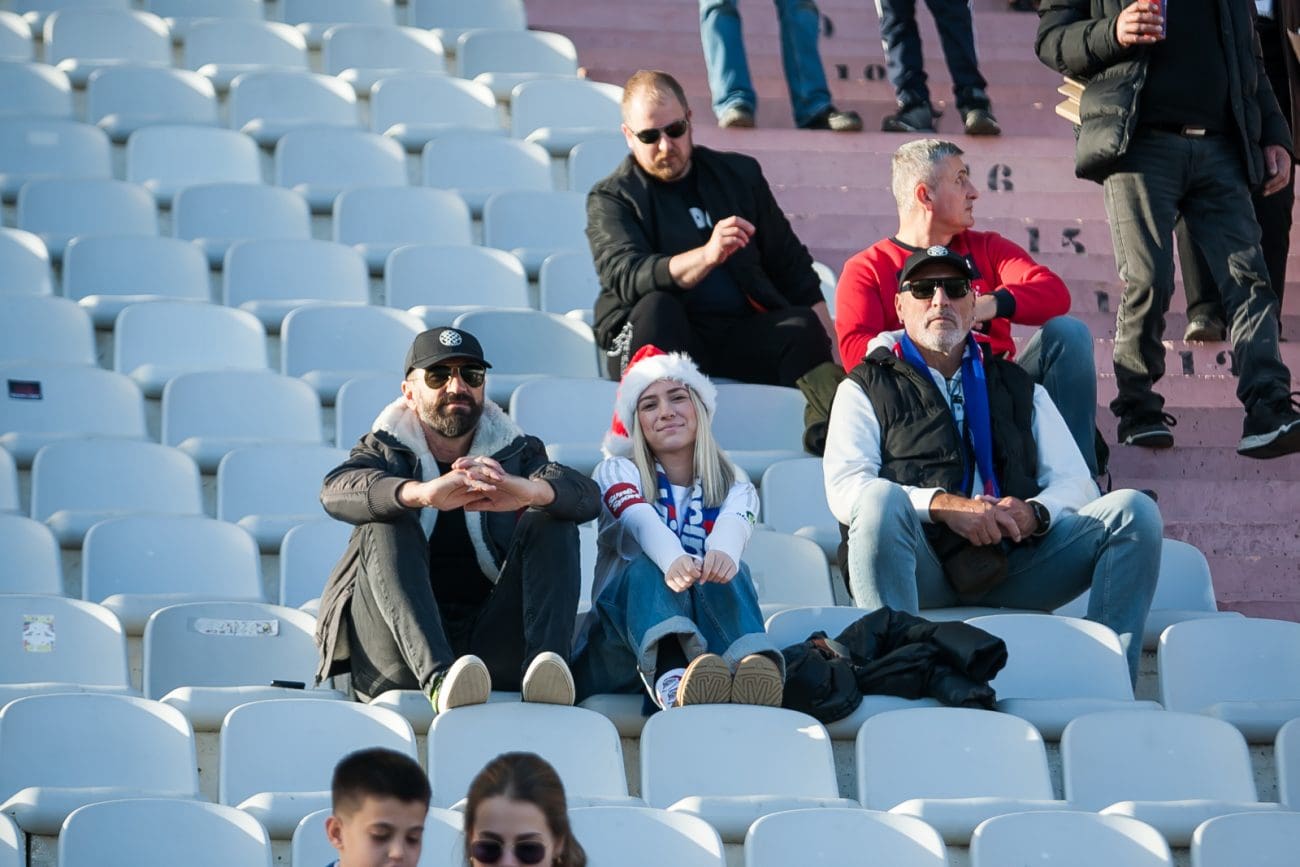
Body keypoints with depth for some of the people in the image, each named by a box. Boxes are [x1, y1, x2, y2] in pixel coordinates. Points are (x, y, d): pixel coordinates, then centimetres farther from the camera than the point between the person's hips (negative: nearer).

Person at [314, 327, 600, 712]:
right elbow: (337, 491, -13)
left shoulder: (515, 452, 16)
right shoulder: (387, 450, 13)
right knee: (386, 525, -21)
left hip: (493, 648, 1)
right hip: (401, 661, -1)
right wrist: (423, 493, -34)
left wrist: (530, 491, -32)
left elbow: (587, 495, -6)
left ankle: (543, 662, -38)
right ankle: (438, 677, -45)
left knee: (551, 523, -12)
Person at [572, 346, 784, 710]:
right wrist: (673, 561, -43)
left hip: (710, 632, 1)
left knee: (726, 570, -30)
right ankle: (670, 679, -68)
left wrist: (723, 553, -43)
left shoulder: (734, 488, 14)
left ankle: (753, 663, -65)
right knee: (645, 568, -34)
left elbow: (733, 525, -14)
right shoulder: (618, 472, 10)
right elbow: (639, 518, -16)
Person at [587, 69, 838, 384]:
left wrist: (825, 345, 7)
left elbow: (791, 264, 21)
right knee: (656, 307, -35)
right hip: (667, 340, -3)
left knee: (804, 327, -26)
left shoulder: (740, 173, 17)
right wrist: (707, 255, -31)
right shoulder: (610, 199, 5)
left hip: (743, 336, 3)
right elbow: (626, 278, -14)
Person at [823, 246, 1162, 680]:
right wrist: (943, 505, -15)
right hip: (919, 570, -3)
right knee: (881, 501, -35)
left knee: (1134, 511, -16)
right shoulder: (868, 388, 17)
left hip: (1011, 565, 3)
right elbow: (845, 489, 0)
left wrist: (1034, 513, -7)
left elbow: (1075, 482, 18)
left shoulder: (1018, 388, 28)